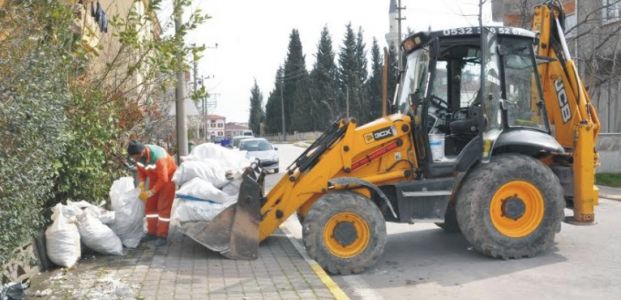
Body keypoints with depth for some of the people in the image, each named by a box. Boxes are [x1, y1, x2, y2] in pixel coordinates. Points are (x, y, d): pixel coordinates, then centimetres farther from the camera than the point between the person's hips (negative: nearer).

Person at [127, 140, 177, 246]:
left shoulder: (158, 156, -38)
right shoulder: (138, 156, -18)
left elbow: (163, 179, -31)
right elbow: (141, 171, 1)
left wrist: (151, 192, -27)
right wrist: (141, 184, -15)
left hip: (168, 176, -7)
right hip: (154, 177, 7)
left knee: (163, 207, -8)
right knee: (150, 205, 6)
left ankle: (162, 236, -4)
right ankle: (152, 233, 15)